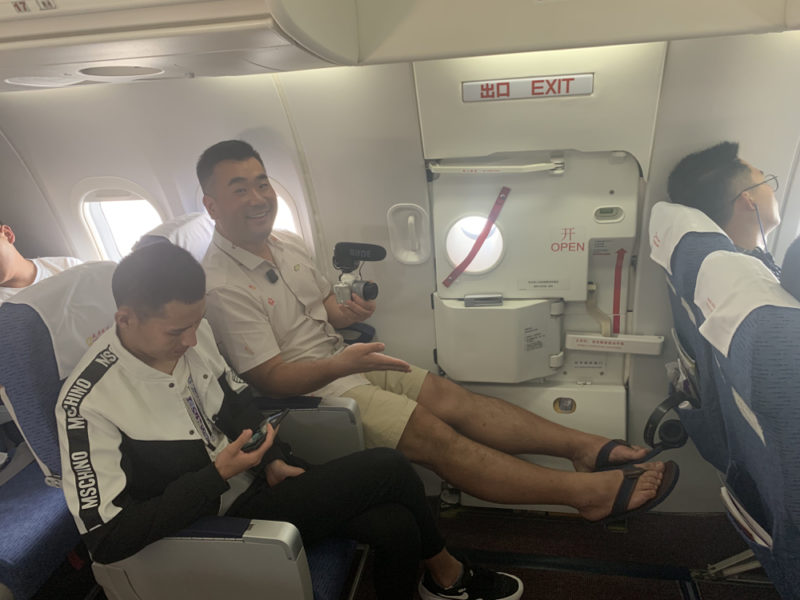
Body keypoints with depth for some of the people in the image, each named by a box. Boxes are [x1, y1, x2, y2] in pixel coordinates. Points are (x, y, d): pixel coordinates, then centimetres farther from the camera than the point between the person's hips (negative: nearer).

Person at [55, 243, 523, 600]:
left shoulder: (191, 332, -5)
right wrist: (218, 475, -26)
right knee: (389, 469, -17)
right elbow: (107, 538, -22)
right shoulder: (88, 404, -23)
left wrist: (274, 458, -4)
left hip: (254, 478, 6)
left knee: (396, 526, -14)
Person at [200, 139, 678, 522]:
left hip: (343, 360, 8)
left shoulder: (289, 244, 6)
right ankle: (589, 491, -17)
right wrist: (342, 363, -31)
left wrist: (349, 313, -9)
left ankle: (588, 447, -7)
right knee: (434, 435, -18)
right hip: (305, 392, -7)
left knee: (449, 395, -8)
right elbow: (271, 379, -18)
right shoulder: (222, 287, -18)